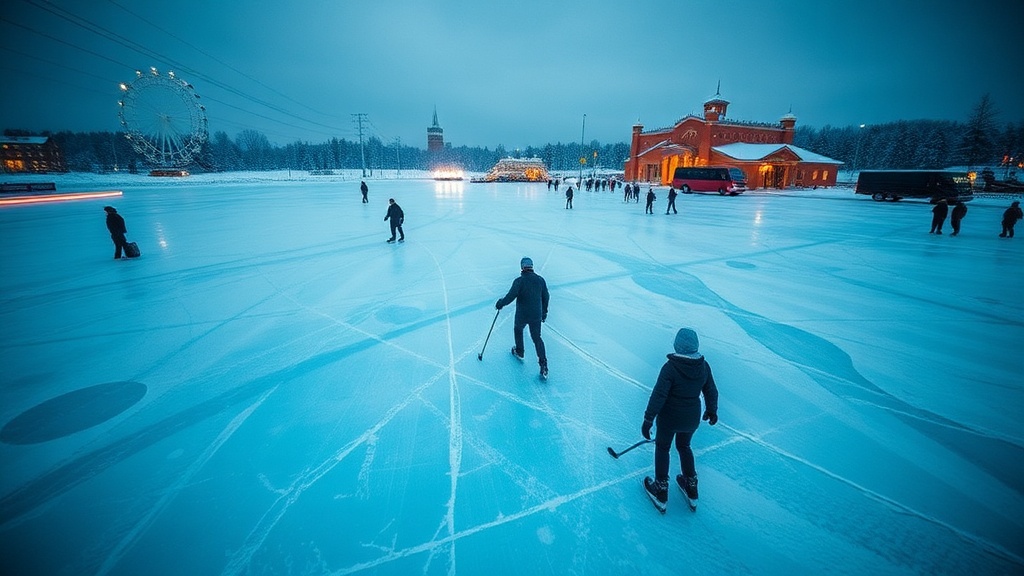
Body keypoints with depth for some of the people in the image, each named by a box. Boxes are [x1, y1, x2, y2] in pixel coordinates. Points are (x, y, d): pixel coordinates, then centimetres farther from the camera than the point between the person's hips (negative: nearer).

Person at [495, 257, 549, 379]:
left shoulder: (519, 281, -16)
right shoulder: (540, 280, -1)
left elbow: (510, 296, -20)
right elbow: (546, 297, 6)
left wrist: (501, 303, -1)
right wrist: (544, 312, 19)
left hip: (522, 315, -3)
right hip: (536, 315, 3)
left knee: (518, 329, 28)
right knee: (537, 338, 10)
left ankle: (519, 352, 44)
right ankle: (543, 366, 0)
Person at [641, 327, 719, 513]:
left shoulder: (670, 367, -24)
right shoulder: (704, 366, -9)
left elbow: (658, 396, -24)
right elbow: (711, 391, 5)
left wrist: (648, 420, -15)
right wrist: (711, 411, 23)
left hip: (669, 418, -5)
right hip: (692, 419, 5)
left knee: (662, 448, 18)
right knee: (684, 447, 28)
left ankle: (661, 494, 26)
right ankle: (691, 492, 37)